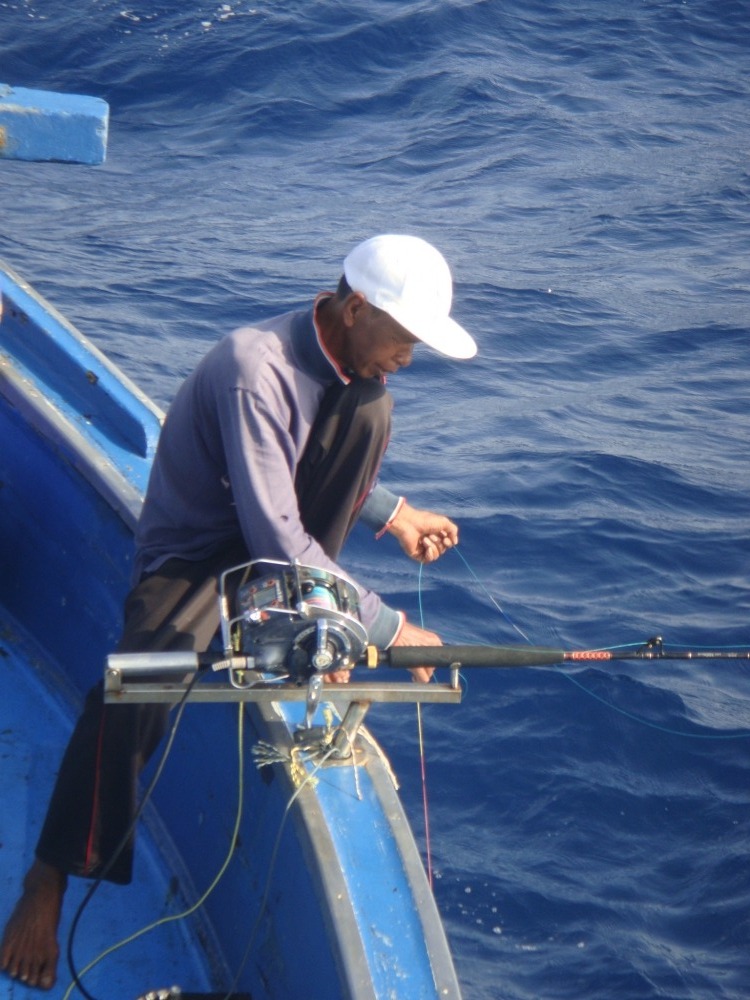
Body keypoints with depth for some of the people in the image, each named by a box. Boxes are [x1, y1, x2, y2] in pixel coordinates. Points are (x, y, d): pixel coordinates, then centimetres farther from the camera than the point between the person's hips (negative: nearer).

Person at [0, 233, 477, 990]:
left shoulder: (348, 363, -1)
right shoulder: (256, 371, -28)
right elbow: (274, 537, -31)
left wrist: (392, 513, 9)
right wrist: (386, 629, -27)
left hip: (276, 537, 7)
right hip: (195, 553, -7)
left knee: (368, 408, -17)